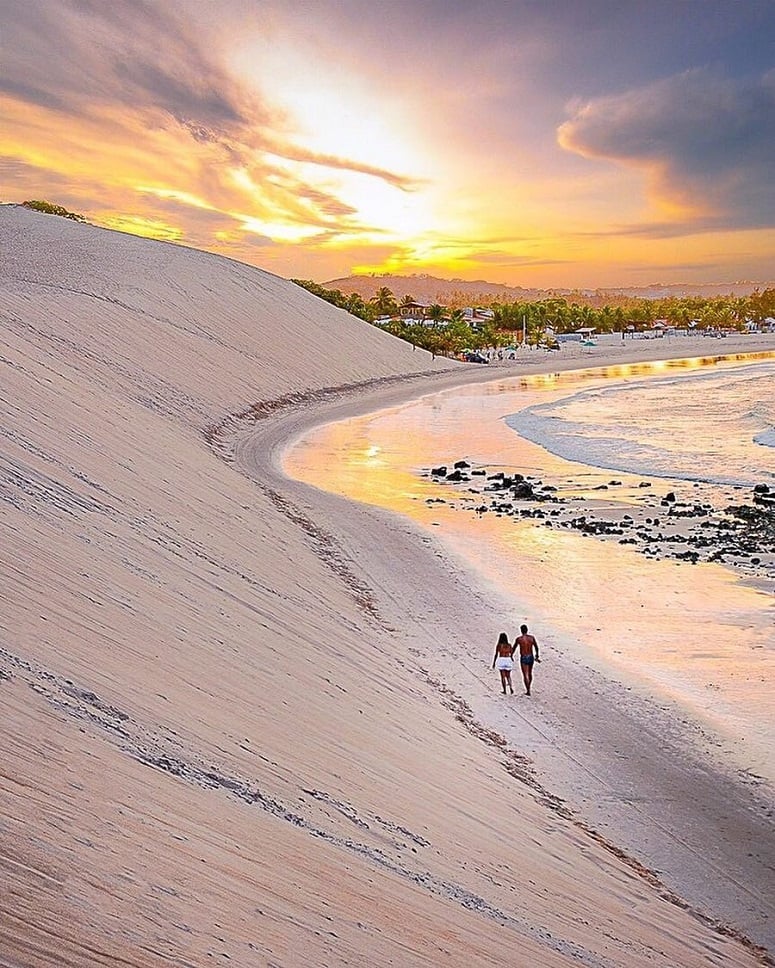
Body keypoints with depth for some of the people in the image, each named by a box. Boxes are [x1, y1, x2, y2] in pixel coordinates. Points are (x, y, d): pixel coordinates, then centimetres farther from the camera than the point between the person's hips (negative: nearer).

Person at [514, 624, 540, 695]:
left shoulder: (518, 639, -8)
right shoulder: (532, 637, -1)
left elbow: (514, 648, 3)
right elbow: (536, 647, 8)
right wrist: (537, 656, 23)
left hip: (523, 658, -4)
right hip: (531, 657, 4)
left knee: (525, 675, 0)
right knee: (530, 673, 22)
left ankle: (528, 690, -5)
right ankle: (528, 688, 35)